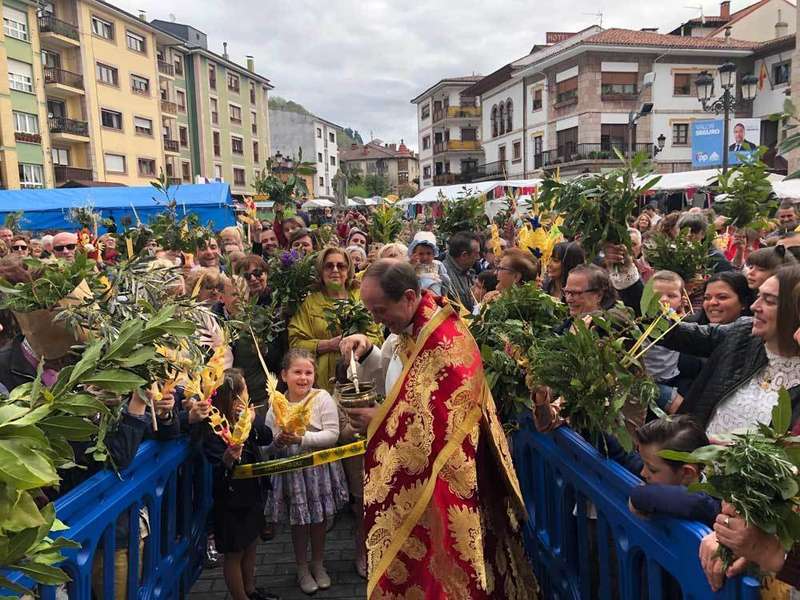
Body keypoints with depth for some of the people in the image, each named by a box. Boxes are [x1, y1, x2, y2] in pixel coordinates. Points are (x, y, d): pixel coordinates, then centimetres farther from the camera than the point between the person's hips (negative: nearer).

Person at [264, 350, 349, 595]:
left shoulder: (322, 398, -11)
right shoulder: (277, 405, -4)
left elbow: (332, 435, -16)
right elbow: (269, 447, 1)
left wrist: (303, 439, -26)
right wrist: (278, 442, -21)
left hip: (319, 467, -1)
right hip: (291, 471, 1)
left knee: (320, 518, 15)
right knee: (298, 521, 13)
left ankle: (318, 564, 38)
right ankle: (302, 568, 34)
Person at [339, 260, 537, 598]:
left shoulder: (446, 342, -26)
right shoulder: (408, 329, 2)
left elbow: (444, 424, -25)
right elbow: (392, 377, 15)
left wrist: (379, 422, -17)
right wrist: (366, 351, -4)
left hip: (439, 477, -8)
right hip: (409, 473, 8)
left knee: (436, 568, 8)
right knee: (408, 562, 21)